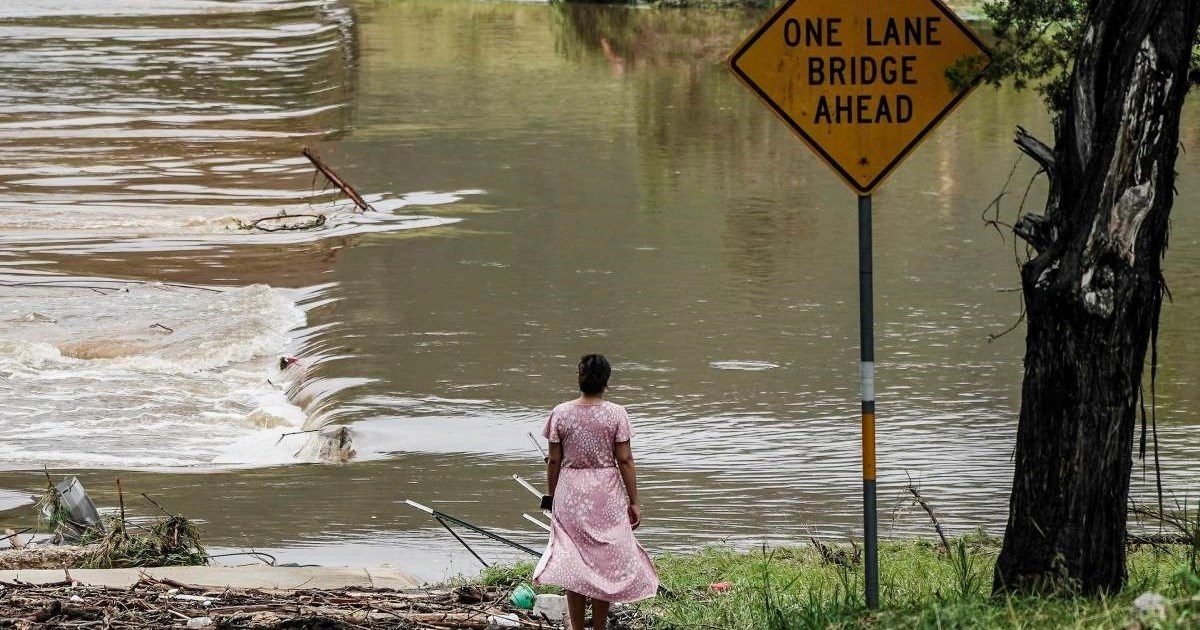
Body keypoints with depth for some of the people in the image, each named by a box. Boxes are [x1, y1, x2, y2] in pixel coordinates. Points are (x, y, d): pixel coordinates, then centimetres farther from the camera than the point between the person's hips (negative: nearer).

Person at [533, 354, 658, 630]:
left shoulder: (561, 413, -5)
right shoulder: (616, 414, -8)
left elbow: (554, 461, -1)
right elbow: (625, 460, -6)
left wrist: (552, 497, 12)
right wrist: (634, 501, 1)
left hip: (570, 494, 1)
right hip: (607, 496, -1)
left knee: (572, 563, 8)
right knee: (605, 561, 9)